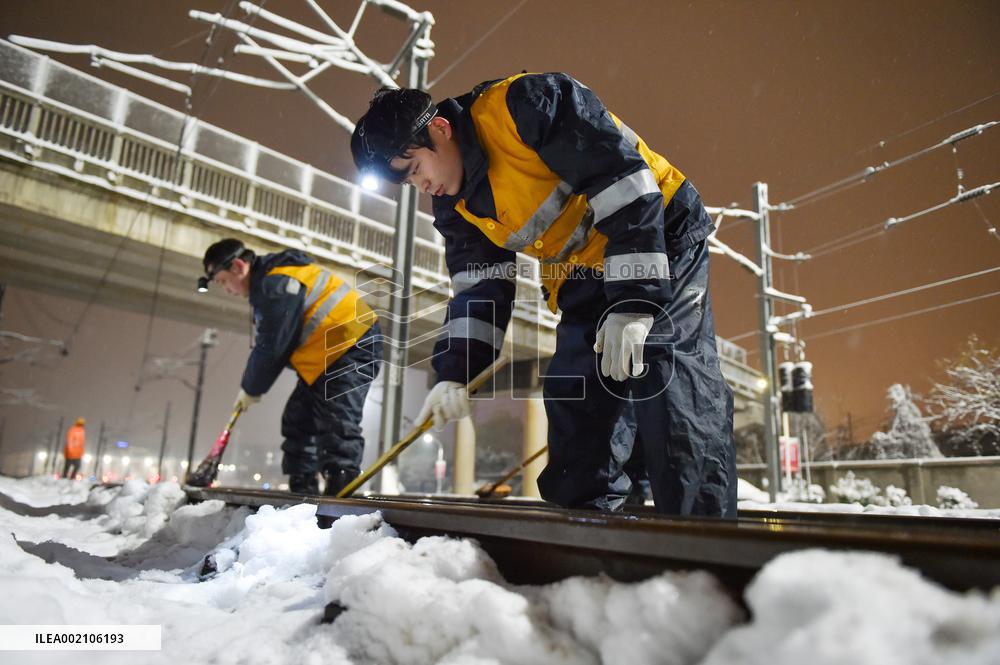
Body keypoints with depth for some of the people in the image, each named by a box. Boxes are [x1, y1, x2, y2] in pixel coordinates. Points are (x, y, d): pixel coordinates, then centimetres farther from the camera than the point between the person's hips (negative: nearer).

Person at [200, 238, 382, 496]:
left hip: (354, 344, -11)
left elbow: (272, 347, -19)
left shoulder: (277, 285, -21)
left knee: (337, 424, -18)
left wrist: (250, 390, -5)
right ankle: (303, 492, 14)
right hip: (325, 356, 11)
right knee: (297, 418, 9)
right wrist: (251, 386, 11)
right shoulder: (265, 284, 13)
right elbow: (266, 343, 19)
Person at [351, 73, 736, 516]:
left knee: (668, 379, -20)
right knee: (573, 405, 3)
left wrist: (634, 301, -28)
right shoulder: (458, 208, 4)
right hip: (585, 280, 8)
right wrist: (455, 372, -4)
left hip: (661, 239, -7)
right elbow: (480, 287, 6)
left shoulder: (523, 105, -20)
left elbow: (625, 180, -25)